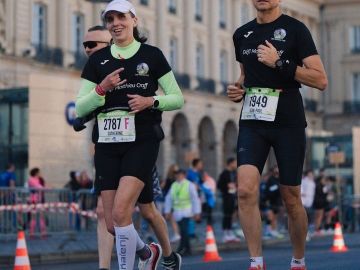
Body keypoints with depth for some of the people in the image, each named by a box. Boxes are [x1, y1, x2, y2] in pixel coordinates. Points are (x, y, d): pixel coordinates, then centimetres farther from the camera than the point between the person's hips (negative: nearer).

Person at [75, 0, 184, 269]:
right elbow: (80, 108, 5)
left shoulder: (152, 55, 2)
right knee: (112, 224, 4)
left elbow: (178, 98, 6)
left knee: (120, 212, -19)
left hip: (142, 142, -4)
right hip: (107, 145, 4)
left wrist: (152, 101, -12)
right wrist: (102, 89, -12)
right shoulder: (97, 60, 8)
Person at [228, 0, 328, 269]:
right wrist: (237, 88, 7)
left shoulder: (295, 29, -4)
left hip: (288, 123, -3)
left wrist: (280, 63, -18)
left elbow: (321, 80, -10)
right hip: (252, 122, 4)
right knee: (246, 190, -15)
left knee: (291, 199, 5)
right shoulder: (242, 34, 12)